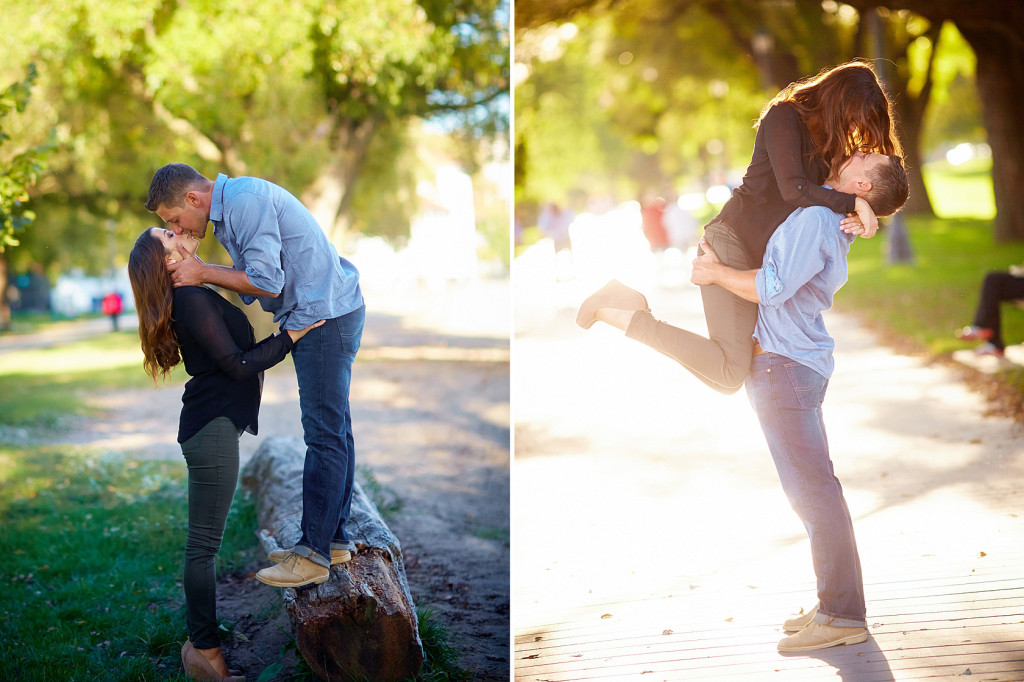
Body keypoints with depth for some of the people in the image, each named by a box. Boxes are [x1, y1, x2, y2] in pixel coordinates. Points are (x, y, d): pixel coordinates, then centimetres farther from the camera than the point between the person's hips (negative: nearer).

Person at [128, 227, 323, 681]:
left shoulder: (194, 296, 15)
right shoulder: (193, 300, -16)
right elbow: (236, 364, -18)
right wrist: (291, 336, -14)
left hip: (212, 425, 11)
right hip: (212, 427, -11)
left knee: (204, 541, 15)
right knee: (204, 542, -4)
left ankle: (201, 641, 23)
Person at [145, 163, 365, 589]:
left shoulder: (246, 201, -18)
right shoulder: (231, 206, 16)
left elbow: (268, 282, -21)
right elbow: (254, 286, 16)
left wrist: (204, 274, -11)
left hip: (325, 315, -11)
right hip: (321, 314, 11)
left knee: (325, 433, -7)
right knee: (333, 429, 13)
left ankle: (313, 554, -4)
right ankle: (333, 539, 20)